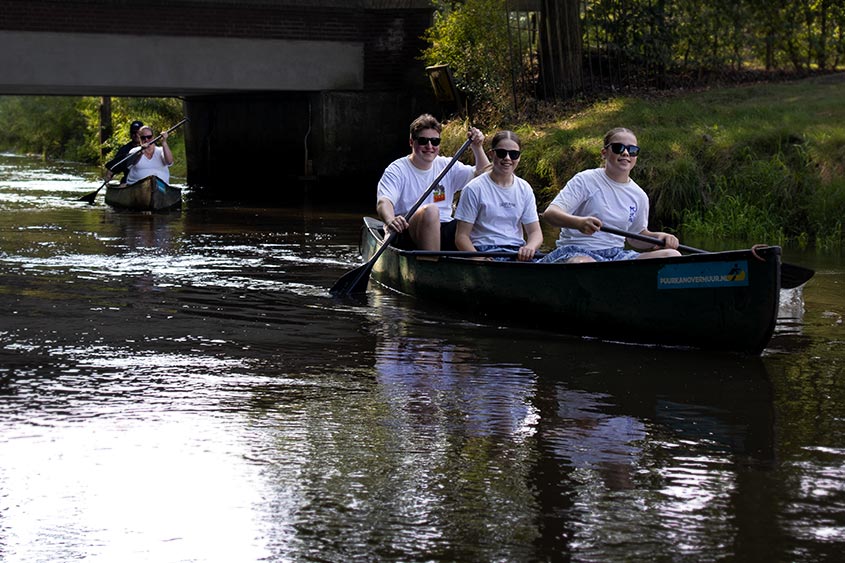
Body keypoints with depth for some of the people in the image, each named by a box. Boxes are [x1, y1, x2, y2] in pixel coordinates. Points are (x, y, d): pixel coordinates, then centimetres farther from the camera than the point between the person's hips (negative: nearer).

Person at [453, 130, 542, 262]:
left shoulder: (525, 189, 13)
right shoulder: (474, 189, -2)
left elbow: (535, 231, 12)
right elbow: (461, 236, -3)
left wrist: (530, 247, -14)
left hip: (518, 251, 5)